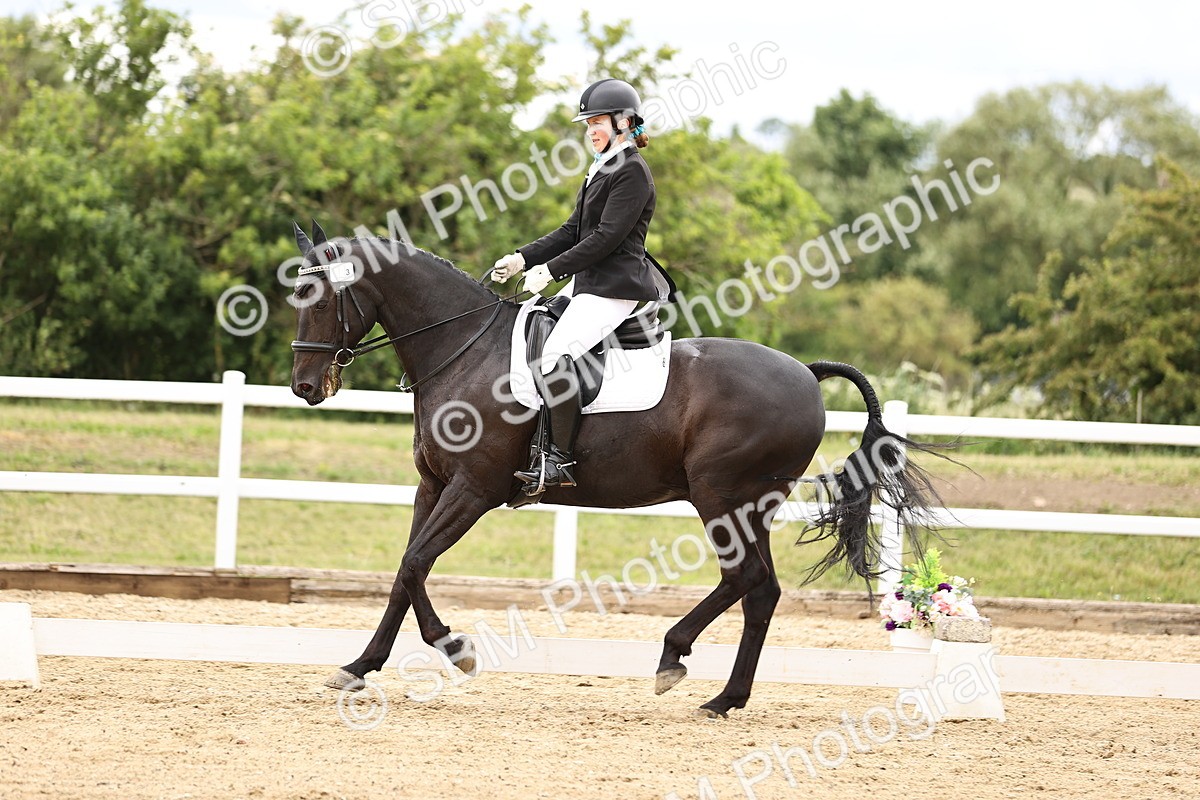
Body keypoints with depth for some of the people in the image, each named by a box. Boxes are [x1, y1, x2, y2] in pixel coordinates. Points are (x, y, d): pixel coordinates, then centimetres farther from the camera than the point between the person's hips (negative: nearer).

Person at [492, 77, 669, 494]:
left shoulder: (632, 171, -11)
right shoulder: (602, 170, 21)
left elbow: (606, 237, -18)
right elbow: (574, 230, 20)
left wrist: (551, 270, -17)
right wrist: (523, 258, 9)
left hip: (615, 287, -12)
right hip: (591, 284, 12)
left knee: (554, 356, -26)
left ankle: (560, 460, -27)